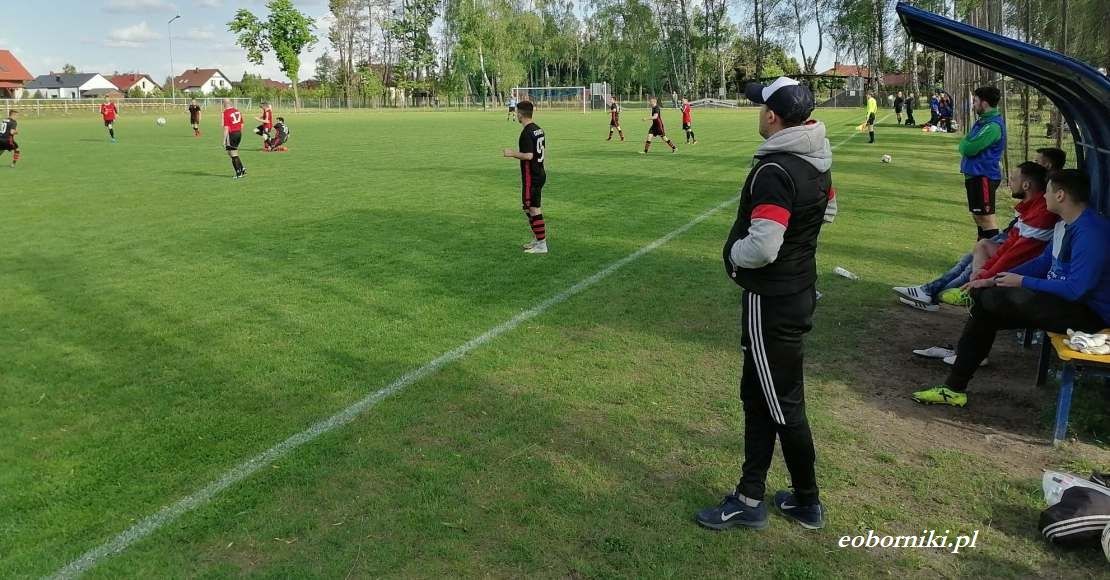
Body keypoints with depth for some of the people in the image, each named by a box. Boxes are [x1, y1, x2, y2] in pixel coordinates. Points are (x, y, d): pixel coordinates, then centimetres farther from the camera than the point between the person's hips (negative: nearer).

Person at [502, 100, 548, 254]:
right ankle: (537, 239, 27)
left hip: (531, 176, -10)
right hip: (540, 173, 10)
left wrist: (512, 153, -12)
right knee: (534, 207, 19)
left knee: (533, 209, -5)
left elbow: (528, 155, -24)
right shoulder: (538, 129, 10)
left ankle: (541, 245, -3)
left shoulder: (527, 133, -18)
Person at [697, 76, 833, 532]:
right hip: (800, 290, 10)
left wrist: (733, 252, -11)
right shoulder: (817, 161, 6)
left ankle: (807, 503, 25)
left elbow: (761, 248, -30)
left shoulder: (775, 171, -25)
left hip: (773, 302, -10)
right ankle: (751, 498, 29)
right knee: (758, 394, 18)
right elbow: (828, 211, 23)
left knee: (782, 404, 6)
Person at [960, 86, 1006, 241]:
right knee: (978, 216, 18)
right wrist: (966, 143, -3)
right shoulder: (983, 121, 13)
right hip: (976, 174, 10)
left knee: (986, 217, -9)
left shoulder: (993, 126, -19)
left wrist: (963, 142, -3)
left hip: (984, 176, -10)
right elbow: (968, 144, 17)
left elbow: (969, 149, -23)